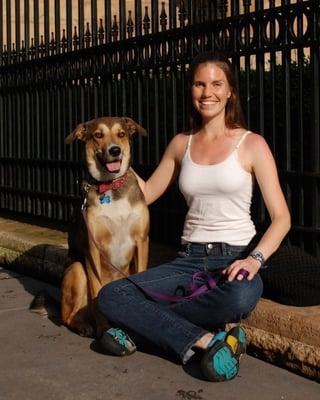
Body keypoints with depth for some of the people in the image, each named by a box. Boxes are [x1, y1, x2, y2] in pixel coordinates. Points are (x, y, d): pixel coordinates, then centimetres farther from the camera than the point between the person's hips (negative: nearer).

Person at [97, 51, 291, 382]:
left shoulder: (251, 144, -1)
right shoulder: (181, 144, 12)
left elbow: (281, 217, -4)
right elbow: (146, 193, 24)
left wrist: (255, 258, -22)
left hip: (235, 258, -3)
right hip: (189, 260, 4)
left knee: (241, 296, -41)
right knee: (110, 297, -22)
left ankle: (144, 323, -17)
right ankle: (206, 340, -22)